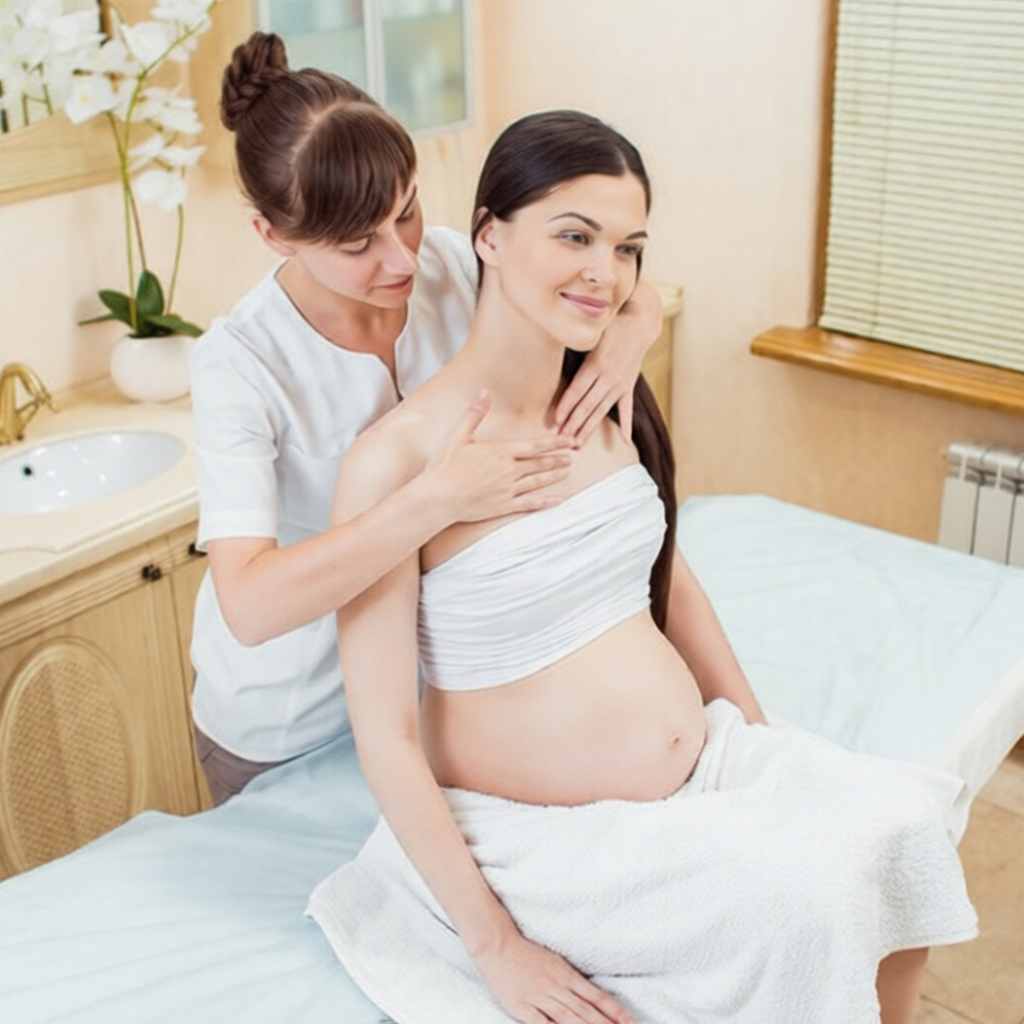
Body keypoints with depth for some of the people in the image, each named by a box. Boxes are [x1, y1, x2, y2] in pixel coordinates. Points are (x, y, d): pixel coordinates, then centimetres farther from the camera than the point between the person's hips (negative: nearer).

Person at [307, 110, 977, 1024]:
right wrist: (495, 947, -15)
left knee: (904, 820, -12)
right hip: (542, 830, -6)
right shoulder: (397, 459, -19)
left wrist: (764, 737, 13)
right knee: (800, 906, -23)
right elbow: (386, 736, -17)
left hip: (707, 762, 6)